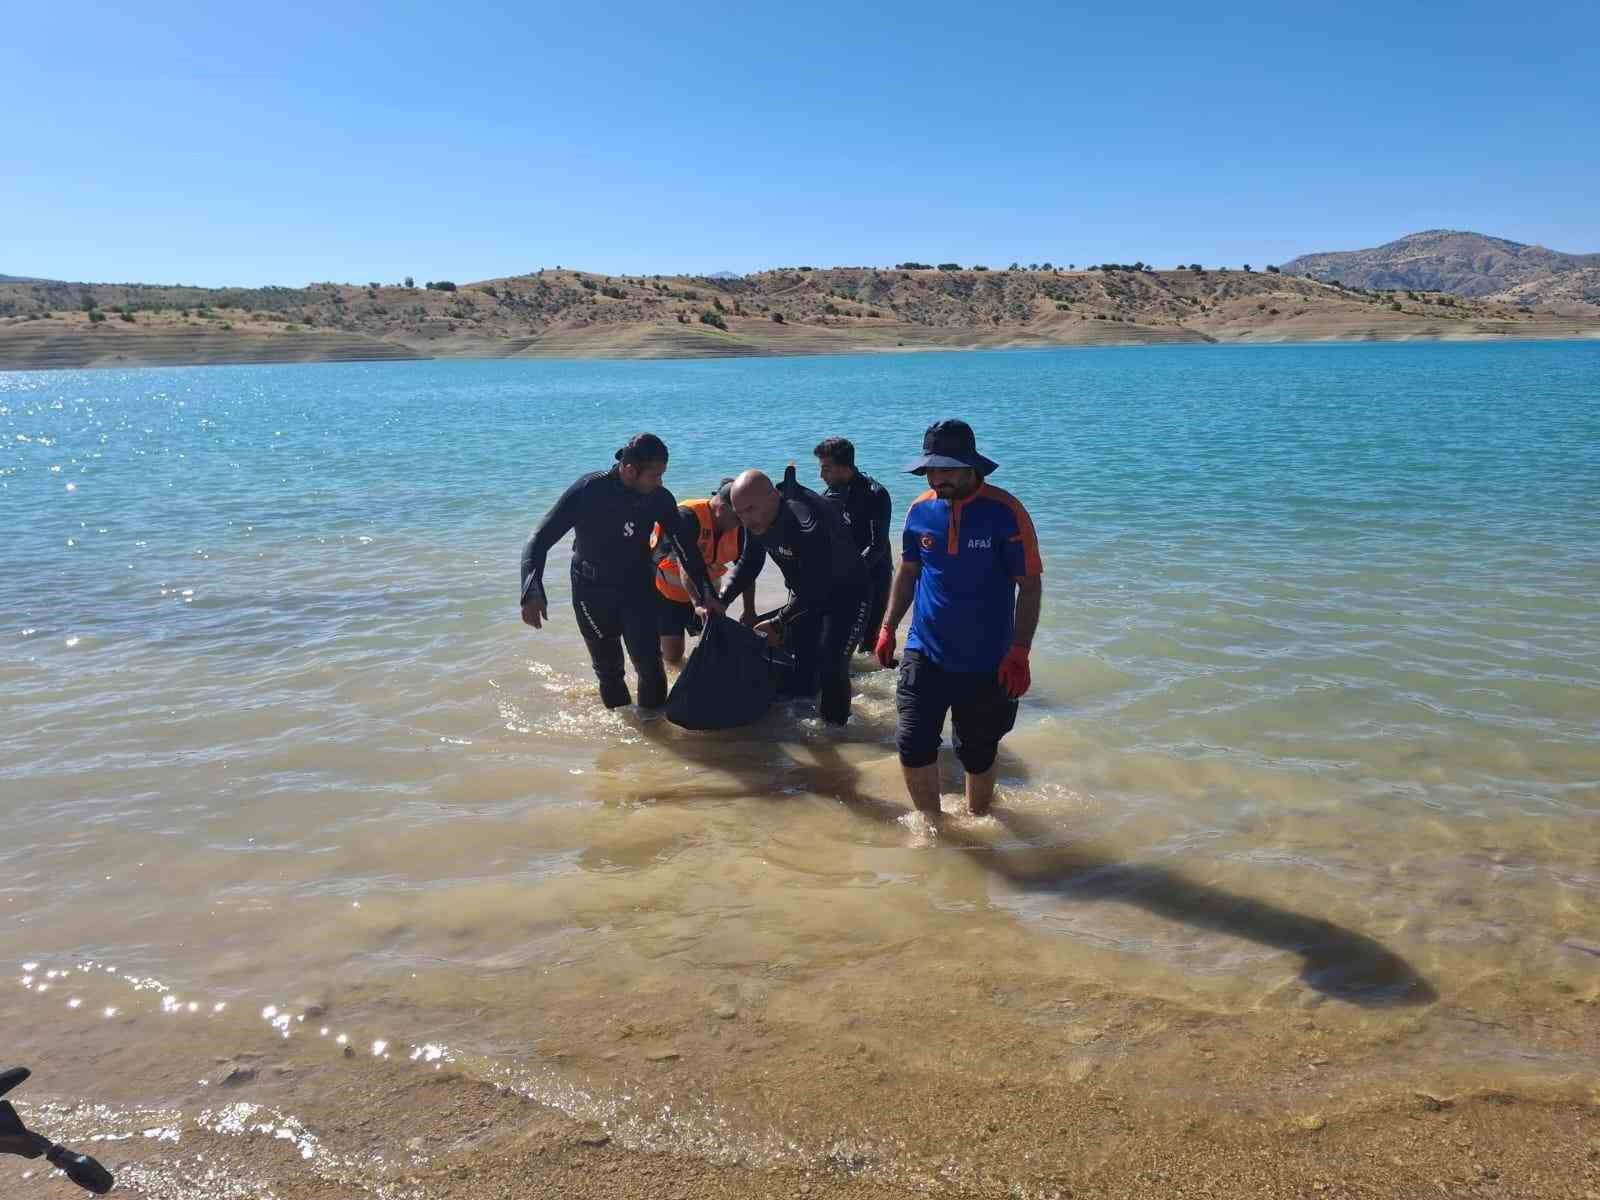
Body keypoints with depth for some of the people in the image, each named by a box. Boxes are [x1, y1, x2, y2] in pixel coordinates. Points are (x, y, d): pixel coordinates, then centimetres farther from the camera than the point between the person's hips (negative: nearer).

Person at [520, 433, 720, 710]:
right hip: (593, 591, -2)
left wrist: (707, 594, -6)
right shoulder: (587, 491, -24)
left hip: (639, 588, 2)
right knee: (608, 670, 5)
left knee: (650, 665, -7)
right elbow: (539, 541, -23)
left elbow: (686, 547, -1)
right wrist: (532, 591, -37)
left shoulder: (660, 498, -15)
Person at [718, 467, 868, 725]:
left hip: (846, 596, -8)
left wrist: (777, 623, -27)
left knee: (831, 667, -16)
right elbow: (748, 564, 3)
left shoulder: (807, 522, -36)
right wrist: (720, 601, -10)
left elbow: (815, 588, -32)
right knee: (798, 665, 11)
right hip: (805, 597, 8)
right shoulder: (757, 519, -10)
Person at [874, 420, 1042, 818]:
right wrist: (888, 627, 8)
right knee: (912, 746, -3)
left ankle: (976, 821, 37)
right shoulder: (921, 509, 0)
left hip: (986, 663, -3)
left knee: (978, 755, 12)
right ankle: (931, 823, 20)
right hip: (924, 654, 3)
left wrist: (1019, 651, -17)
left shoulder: (1005, 512, -13)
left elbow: (1029, 584, -11)